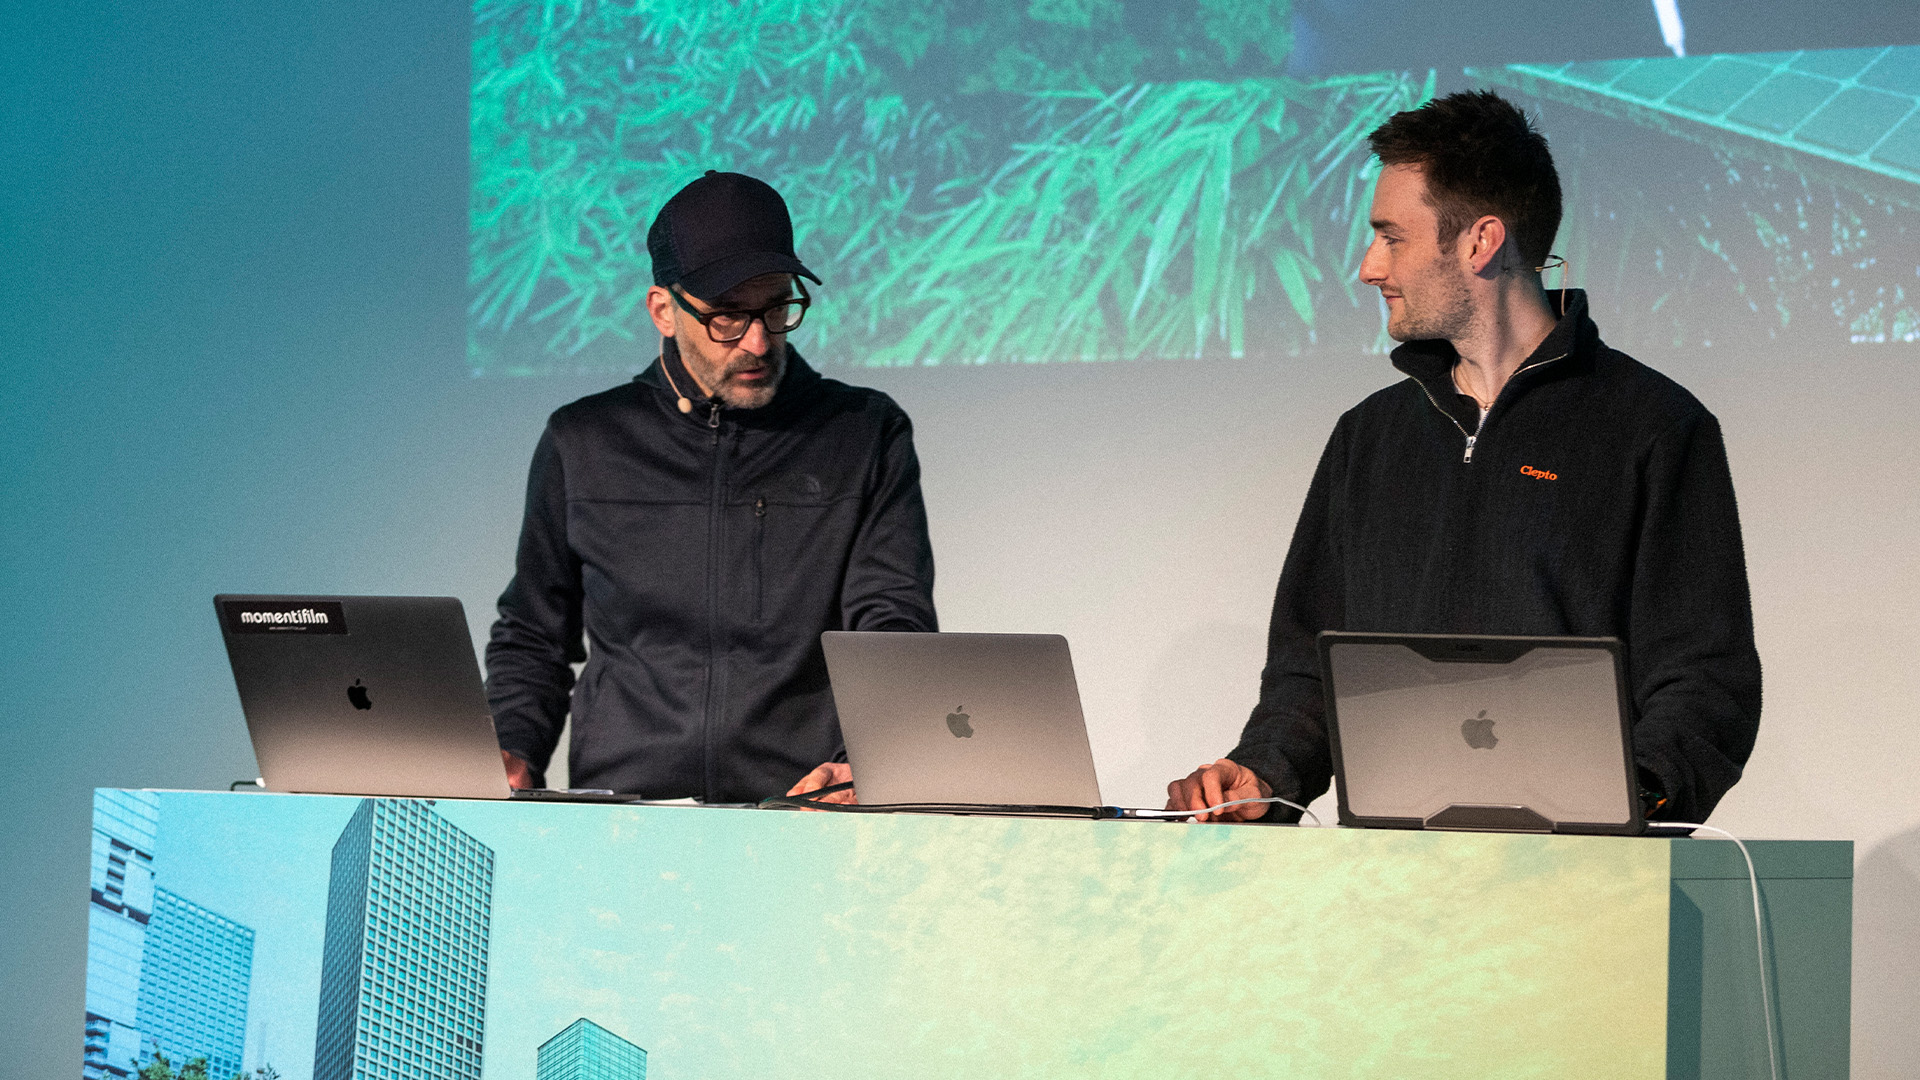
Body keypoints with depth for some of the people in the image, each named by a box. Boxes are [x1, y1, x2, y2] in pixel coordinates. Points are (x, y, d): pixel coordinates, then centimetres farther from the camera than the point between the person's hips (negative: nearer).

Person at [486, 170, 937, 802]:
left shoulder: (868, 435, 11)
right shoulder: (583, 443, 16)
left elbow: (895, 624, 2)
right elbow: (532, 639, 24)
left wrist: (863, 762, -18)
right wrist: (512, 756, 3)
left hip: (806, 823, -1)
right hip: (617, 815, 2)